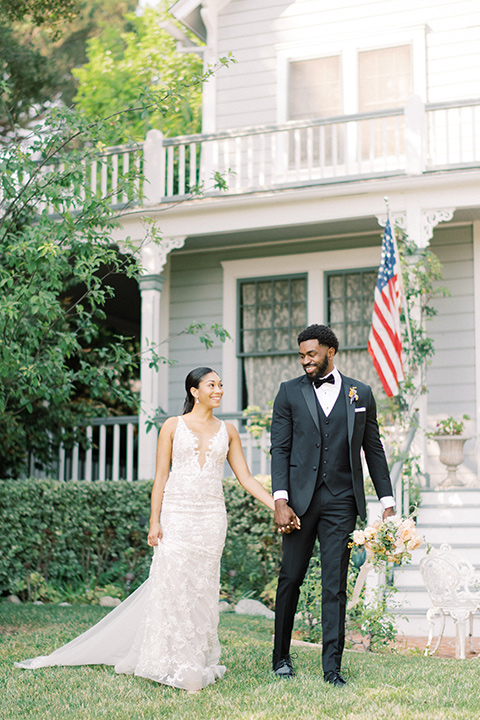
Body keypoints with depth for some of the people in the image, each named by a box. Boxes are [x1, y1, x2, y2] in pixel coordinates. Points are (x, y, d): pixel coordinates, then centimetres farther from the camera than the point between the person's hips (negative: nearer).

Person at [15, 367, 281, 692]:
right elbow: (161, 476, 1)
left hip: (211, 519, 2)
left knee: (203, 590, 3)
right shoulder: (173, 426, 2)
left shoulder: (227, 431, 9)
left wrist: (278, 506, 0)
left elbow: (246, 477, 9)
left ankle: (197, 661, 9)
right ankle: (168, 663, 1)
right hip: (176, 516, -2)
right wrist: (154, 522, -6)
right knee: (171, 586, -6)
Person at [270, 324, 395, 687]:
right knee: (291, 578, 8)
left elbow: (373, 449, 11)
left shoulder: (361, 394, 8)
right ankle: (282, 656, 23)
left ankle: (332, 667, 4)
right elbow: (280, 449, 1)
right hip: (300, 499, 0)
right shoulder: (290, 392, 6)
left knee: (335, 586, 0)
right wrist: (280, 501, -9)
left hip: (341, 501, 0)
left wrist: (387, 501, 7)